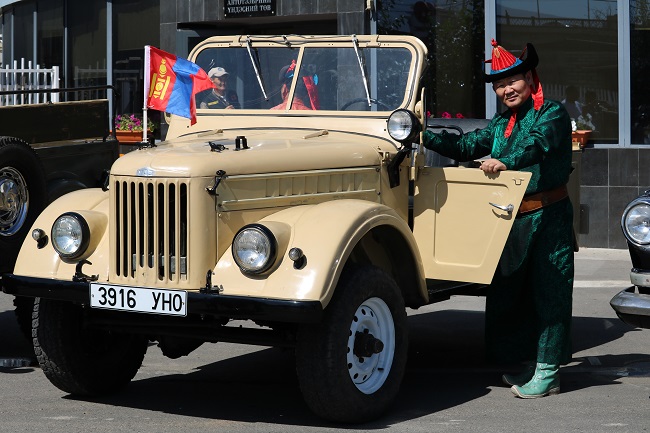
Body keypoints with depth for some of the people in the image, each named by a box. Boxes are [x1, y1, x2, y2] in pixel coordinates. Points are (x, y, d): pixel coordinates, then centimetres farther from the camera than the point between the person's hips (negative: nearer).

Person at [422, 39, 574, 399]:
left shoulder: (553, 114, -7)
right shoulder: (501, 124, 19)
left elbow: (538, 143, -26)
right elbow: (466, 146, 15)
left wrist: (506, 161, -43)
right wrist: (426, 138, 3)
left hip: (548, 217, -8)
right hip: (513, 218, 8)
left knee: (548, 291, -5)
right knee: (510, 290, 11)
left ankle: (547, 373, -1)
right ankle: (532, 364, 23)